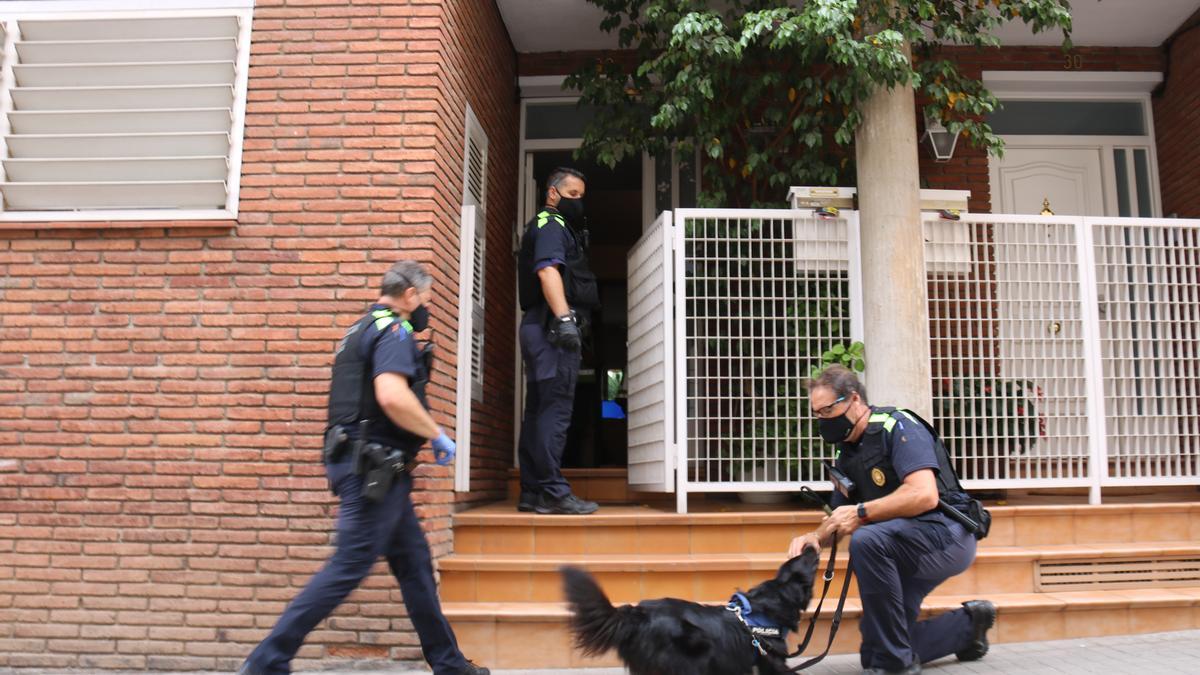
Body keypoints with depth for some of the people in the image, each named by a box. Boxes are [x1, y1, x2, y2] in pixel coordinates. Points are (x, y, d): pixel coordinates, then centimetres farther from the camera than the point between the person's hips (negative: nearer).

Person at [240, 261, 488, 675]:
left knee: (414, 561, 13)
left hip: (376, 468, 11)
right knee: (349, 567, -5)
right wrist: (438, 436, -15)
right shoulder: (394, 329, -11)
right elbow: (392, 396, -28)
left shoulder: (362, 329, 20)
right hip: (374, 467, -11)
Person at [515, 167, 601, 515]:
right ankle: (553, 492, -11)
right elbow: (548, 270, -19)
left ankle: (531, 492, 12)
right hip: (551, 327, -10)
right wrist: (564, 317, -29)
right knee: (555, 410, -11)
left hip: (540, 327, 10)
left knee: (538, 412, 8)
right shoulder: (551, 224, -3)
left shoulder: (558, 226, 28)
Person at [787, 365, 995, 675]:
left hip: (946, 533, -9)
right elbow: (839, 519, 13)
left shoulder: (897, 426, -15)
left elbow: (924, 495, -29)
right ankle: (967, 625, 27)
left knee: (867, 541, -36)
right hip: (906, 547, 9)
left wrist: (861, 512, -27)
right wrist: (815, 536, -8)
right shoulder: (846, 453, 9)